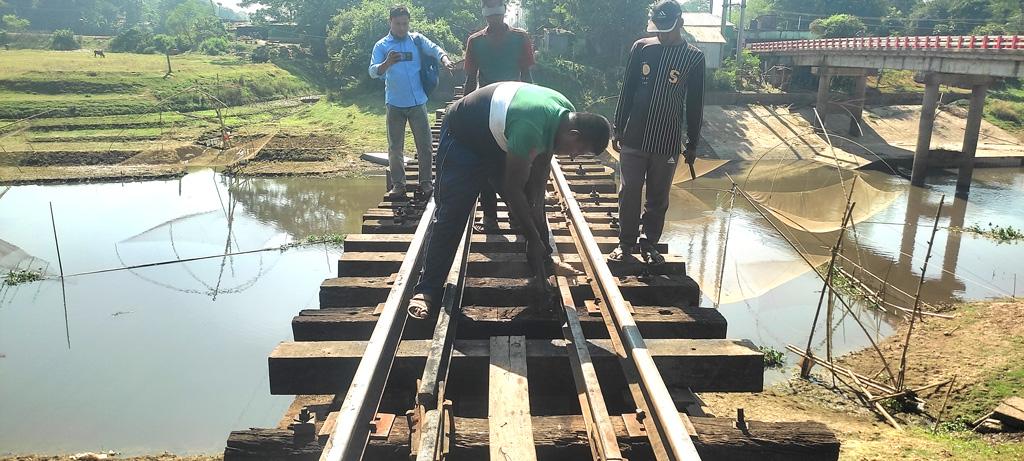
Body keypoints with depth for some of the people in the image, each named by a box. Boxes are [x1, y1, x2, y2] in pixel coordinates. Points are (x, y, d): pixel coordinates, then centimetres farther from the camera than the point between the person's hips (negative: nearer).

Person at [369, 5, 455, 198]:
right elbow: (373, 72, -9)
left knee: (424, 144, 1)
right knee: (395, 147, 5)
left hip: (418, 102, 0)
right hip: (395, 104, 0)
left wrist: (444, 59, -34)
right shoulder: (382, 46, 2)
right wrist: (387, 63, -30)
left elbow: (434, 48, -12)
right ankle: (398, 184, 14)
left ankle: (425, 182, 11)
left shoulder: (417, 40, 4)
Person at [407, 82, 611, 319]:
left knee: (532, 208, 7)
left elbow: (542, 162, 0)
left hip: (500, 139, 9)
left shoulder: (567, 115, -15)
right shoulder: (530, 128, -42)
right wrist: (534, 239, -24)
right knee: (451, 215, -11)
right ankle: (427, 290, -4)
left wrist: (537, 205, -9)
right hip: (464, 138, -8)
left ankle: (542, 272, 23)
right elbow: (513, 190, -32)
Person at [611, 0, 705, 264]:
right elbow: (627, 91, 7)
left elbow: (695, 104, 3)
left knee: (658, 197, 7)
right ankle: (626, 243, 15)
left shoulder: (694, 58, -1)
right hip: (634, 136, 1)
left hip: (668, 142, -1)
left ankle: (650, 243, 22)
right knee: (629, 192, 3)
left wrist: (692, 144, 4)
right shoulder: (641, 48, 3)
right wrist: (618, 128, 6)